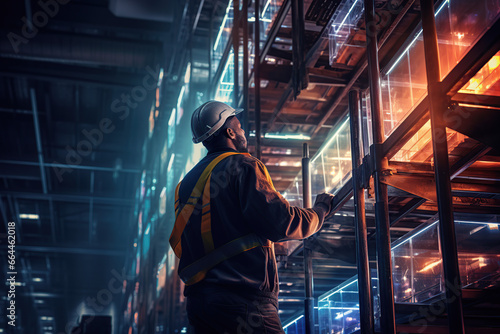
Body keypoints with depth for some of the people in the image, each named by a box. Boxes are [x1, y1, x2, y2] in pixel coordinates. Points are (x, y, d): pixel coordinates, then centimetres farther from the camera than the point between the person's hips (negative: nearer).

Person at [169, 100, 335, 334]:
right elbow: (281, 223, -13)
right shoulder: (242, 166, -5)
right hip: (244, 301, -8)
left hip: (196, 300, 8)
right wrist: (320, 210, 3)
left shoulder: (186, 183, 19)